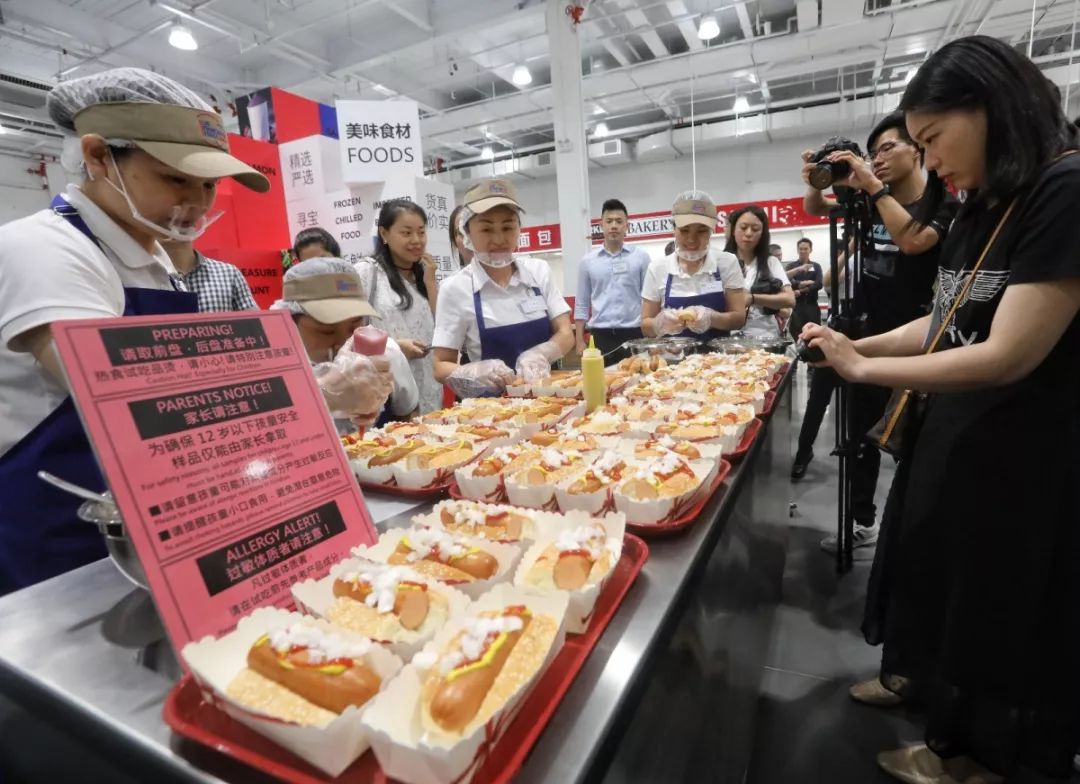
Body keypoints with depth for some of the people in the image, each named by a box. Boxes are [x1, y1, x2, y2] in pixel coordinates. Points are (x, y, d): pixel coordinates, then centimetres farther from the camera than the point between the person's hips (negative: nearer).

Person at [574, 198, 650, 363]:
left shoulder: (640, 256, 4)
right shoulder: (588, 261, 7)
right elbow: (581, 305, 9)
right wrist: (580, 341, 3)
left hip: (634, 334, 0)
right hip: (601, 336, 1)